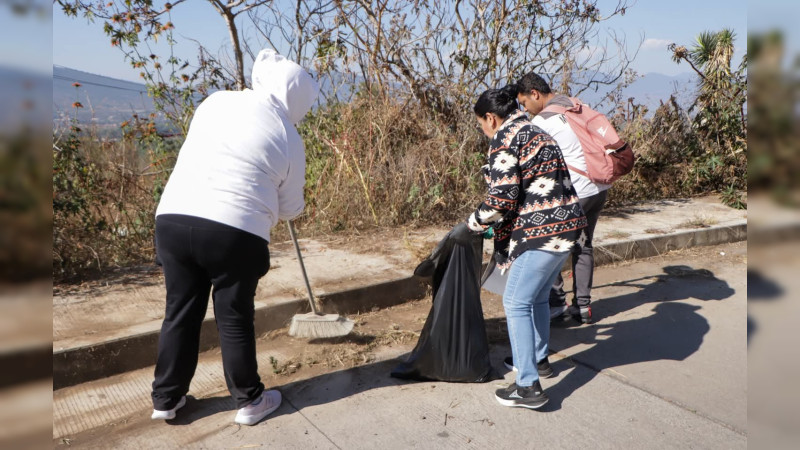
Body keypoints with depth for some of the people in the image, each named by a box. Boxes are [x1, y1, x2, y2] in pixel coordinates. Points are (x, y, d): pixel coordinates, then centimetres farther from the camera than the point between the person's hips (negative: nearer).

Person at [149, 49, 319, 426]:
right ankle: (249, 401, 27)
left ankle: (166, 399, 31)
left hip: (174, 218, 4)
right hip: (235, 232, -4)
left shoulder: (216, 101, 11)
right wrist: (291, 207, 32)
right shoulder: (288, 138, 1)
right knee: (235, 319, 10)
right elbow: (290, 208, 8)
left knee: (180, 312, 16)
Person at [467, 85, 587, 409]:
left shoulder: (504, 139, -10)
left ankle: (529, 387, -1)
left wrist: (475, 224, 1)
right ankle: (538, 357, 41)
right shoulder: (535, 133, 20)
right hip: (567, 225, 10)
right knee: (538, 297, 23)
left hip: (542, 232, -10)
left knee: (516, 303, -3)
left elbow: (501, 197, -16)